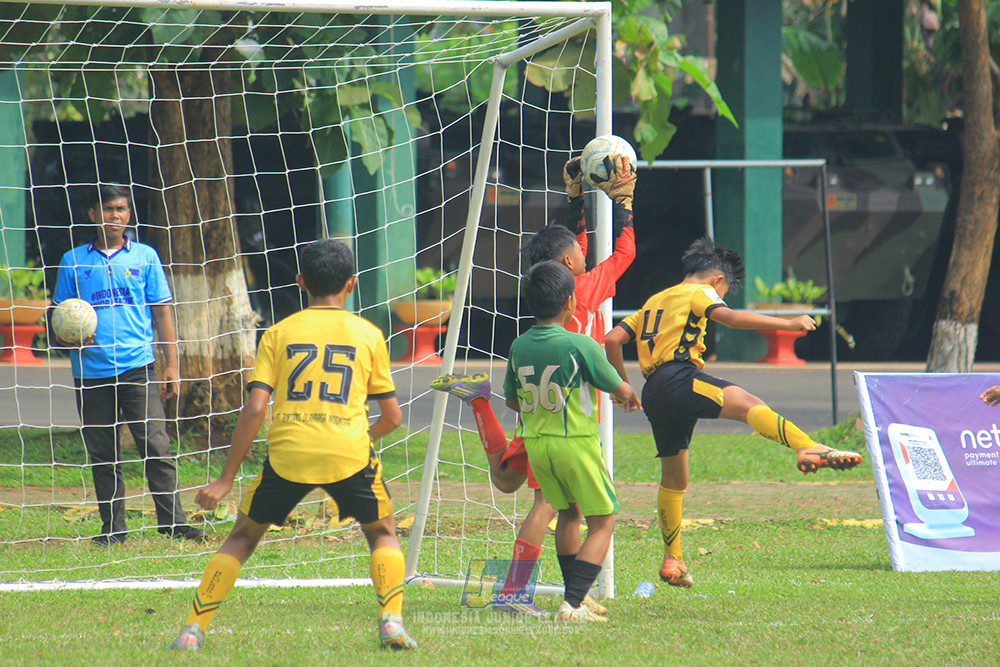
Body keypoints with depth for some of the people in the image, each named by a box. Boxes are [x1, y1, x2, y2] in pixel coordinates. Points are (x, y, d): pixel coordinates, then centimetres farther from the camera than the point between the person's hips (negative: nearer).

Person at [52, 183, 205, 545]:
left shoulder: (144, 256, 9)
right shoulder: (74, 261, 9)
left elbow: (161, 312, 11)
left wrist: (171, 364, 4)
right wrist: (70, 337, -9)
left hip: (138, 366, -1)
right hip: (92, 368, 1)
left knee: (155, 444, -10)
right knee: (103, 455, 4)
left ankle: (172, 521, -10)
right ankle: (113, 528, 10)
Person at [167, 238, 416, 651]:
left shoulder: (278, 334, 10)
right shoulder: (367, 334, 12)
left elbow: (254, 408, 1)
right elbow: (392, 416, 14)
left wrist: (227, 478, 4)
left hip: (288, 451, 0)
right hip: (349, 451, 0)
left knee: (242, 537, 18)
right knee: (382, 533, 24)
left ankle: (193, 629, 9)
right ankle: (391, 621, 3)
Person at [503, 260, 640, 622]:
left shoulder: (519, 347, 0)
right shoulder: (580, 346, -15)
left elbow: (512, 399, 13)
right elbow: (619, 390, -4)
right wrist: (631, 398, 20)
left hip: (535, 443, 6)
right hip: (577, 443, -6)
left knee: (568, 513, 25)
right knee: (602, 523, 2)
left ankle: (574, 597, 28)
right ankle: (573, 605, -11)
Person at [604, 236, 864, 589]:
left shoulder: (653, 302, 31)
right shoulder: (700, 294, 8)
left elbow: (612, 340, 25)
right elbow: (729, 317, -12)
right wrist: (788, 324, -11)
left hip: (653, 394, 8)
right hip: (679, 377, -8)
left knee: (674, 478, 19)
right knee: (746, 403, -27)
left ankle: (672, 560, 25)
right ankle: (809, 449, -53)